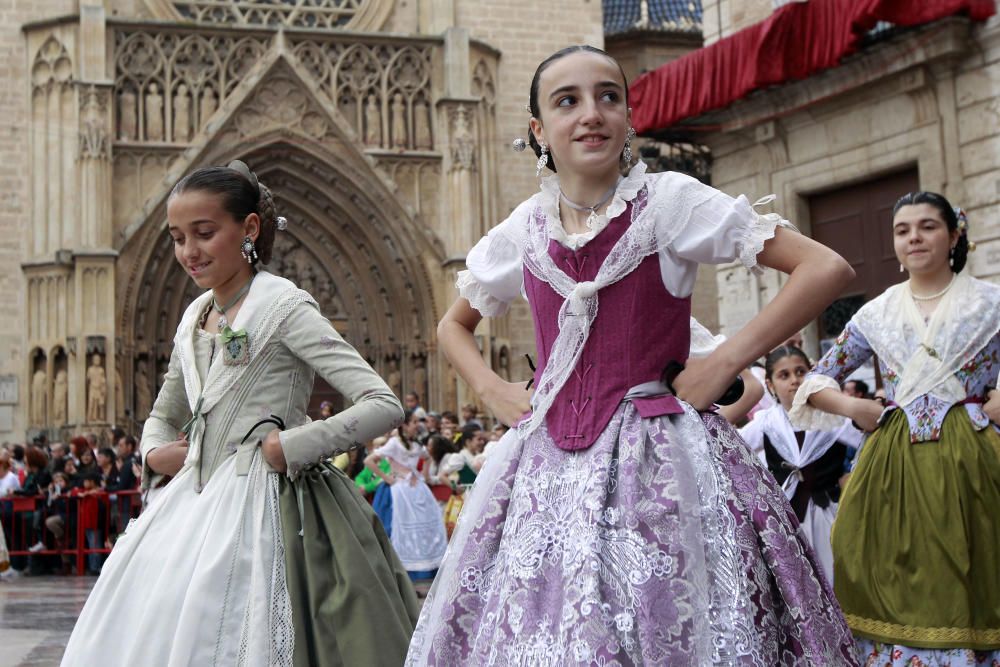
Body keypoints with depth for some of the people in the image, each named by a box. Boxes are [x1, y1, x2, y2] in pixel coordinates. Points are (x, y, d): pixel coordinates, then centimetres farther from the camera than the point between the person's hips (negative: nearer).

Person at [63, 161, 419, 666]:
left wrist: (286, 447, -16)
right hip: (195, 502, 7)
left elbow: (383, 406, -15)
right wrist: (156, 453, 7)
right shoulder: (194, 318, 12)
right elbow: (162, 414, 28)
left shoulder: (282, 307, -9)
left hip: (260, 506, -7)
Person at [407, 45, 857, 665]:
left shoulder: (669, 201, -5)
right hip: (548, 462, 4)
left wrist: (727, 362, -11)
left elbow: (827, 269, -9)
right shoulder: (523, 231, 7)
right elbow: (454, 325, 26)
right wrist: (492, 390, 8)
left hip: (655, 456, -3)